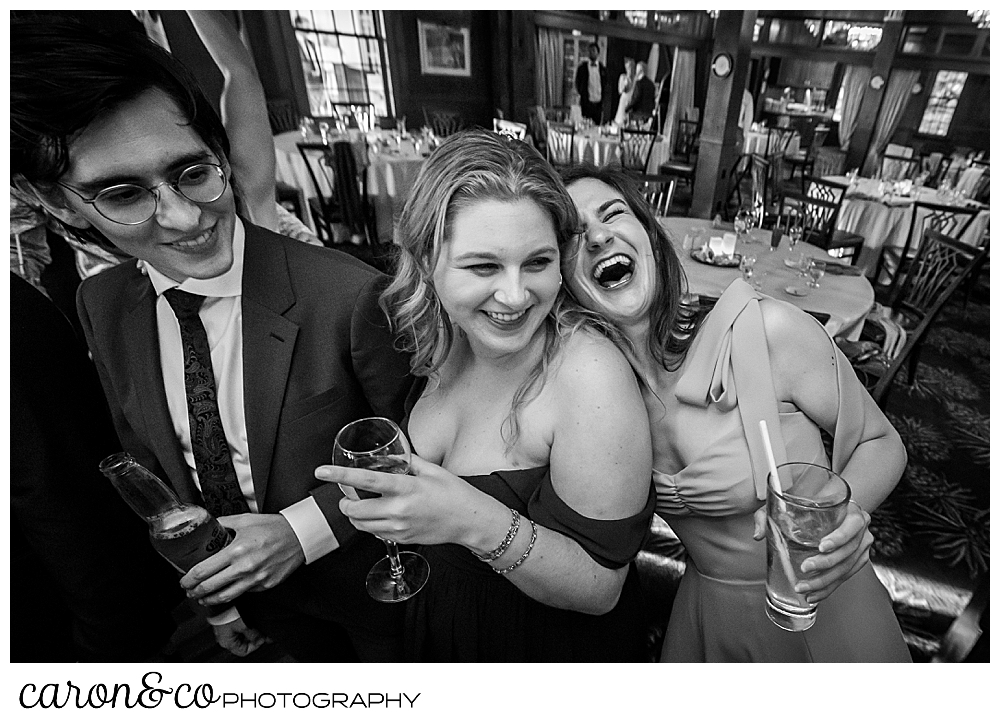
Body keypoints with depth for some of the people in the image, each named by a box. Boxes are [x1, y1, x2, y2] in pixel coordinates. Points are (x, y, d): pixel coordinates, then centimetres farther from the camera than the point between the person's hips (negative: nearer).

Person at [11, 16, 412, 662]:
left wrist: (302, 531, -25)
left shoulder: (350, 295, -32)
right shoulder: (100, 306, -12)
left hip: (366, 581, -4)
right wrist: (216, 599, 7)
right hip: (238, 583, 5)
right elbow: (147, 459, 0)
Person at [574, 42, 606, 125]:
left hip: (598, 102, 2)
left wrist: (603, 100, 3)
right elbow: (578, 83, 8)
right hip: (587, 102, -2)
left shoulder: (602, 67, 7)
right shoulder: (582, 67, 2)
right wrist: (582, 95, 1)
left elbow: (605, 84, 11)